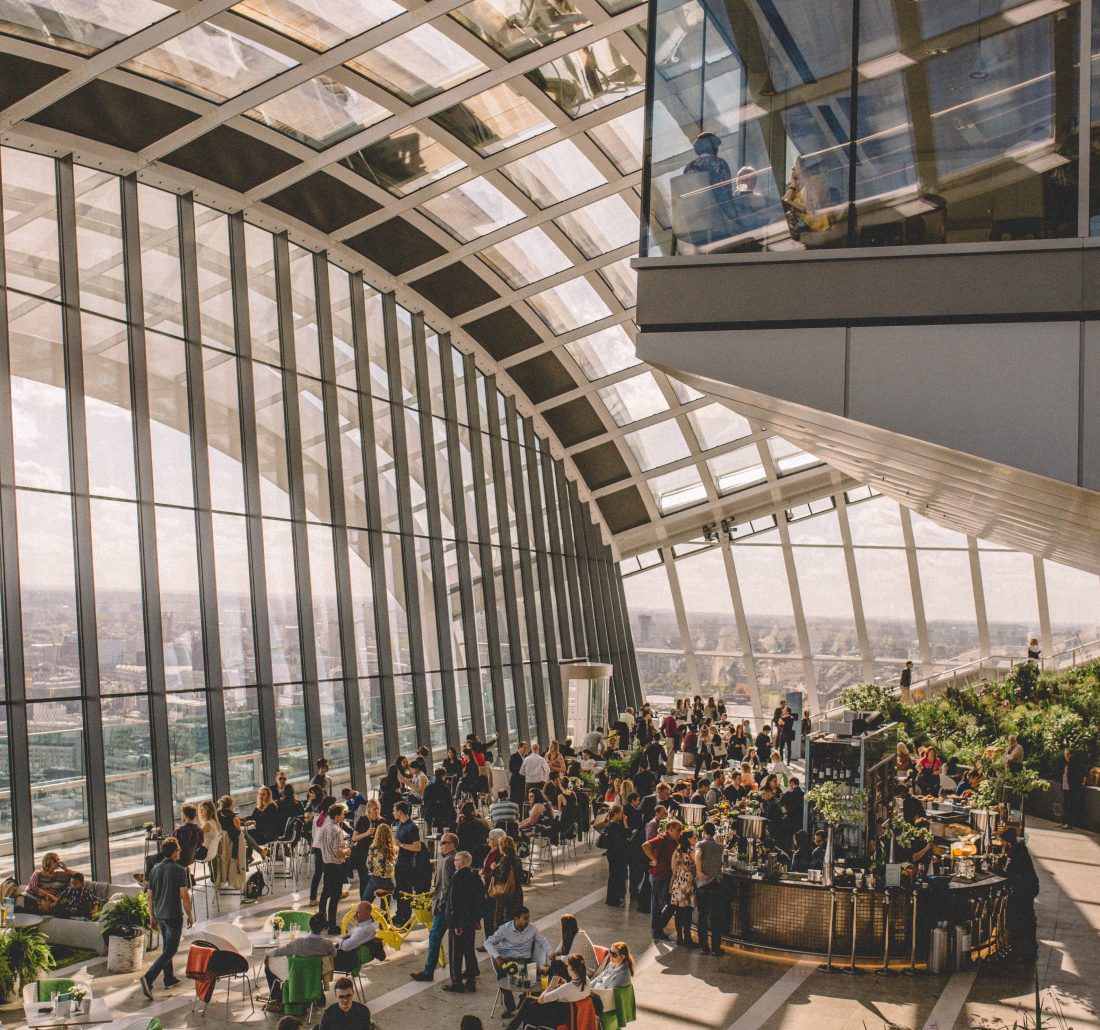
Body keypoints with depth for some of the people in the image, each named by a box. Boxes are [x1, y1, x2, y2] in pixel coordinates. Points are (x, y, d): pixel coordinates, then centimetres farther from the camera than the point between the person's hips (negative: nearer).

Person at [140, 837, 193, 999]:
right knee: (170, 950, -2)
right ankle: (148, 978, -17)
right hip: (174, 916, -7)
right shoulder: (179, 870, -14)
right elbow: (184, 896, -15)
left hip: (160, 914, 7)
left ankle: (169, 979, 28)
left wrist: (152, 916, 18)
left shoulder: (154, 869, 4)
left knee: (166, 947, 21)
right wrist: (190, 915, -5)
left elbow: (150, 895, 9)